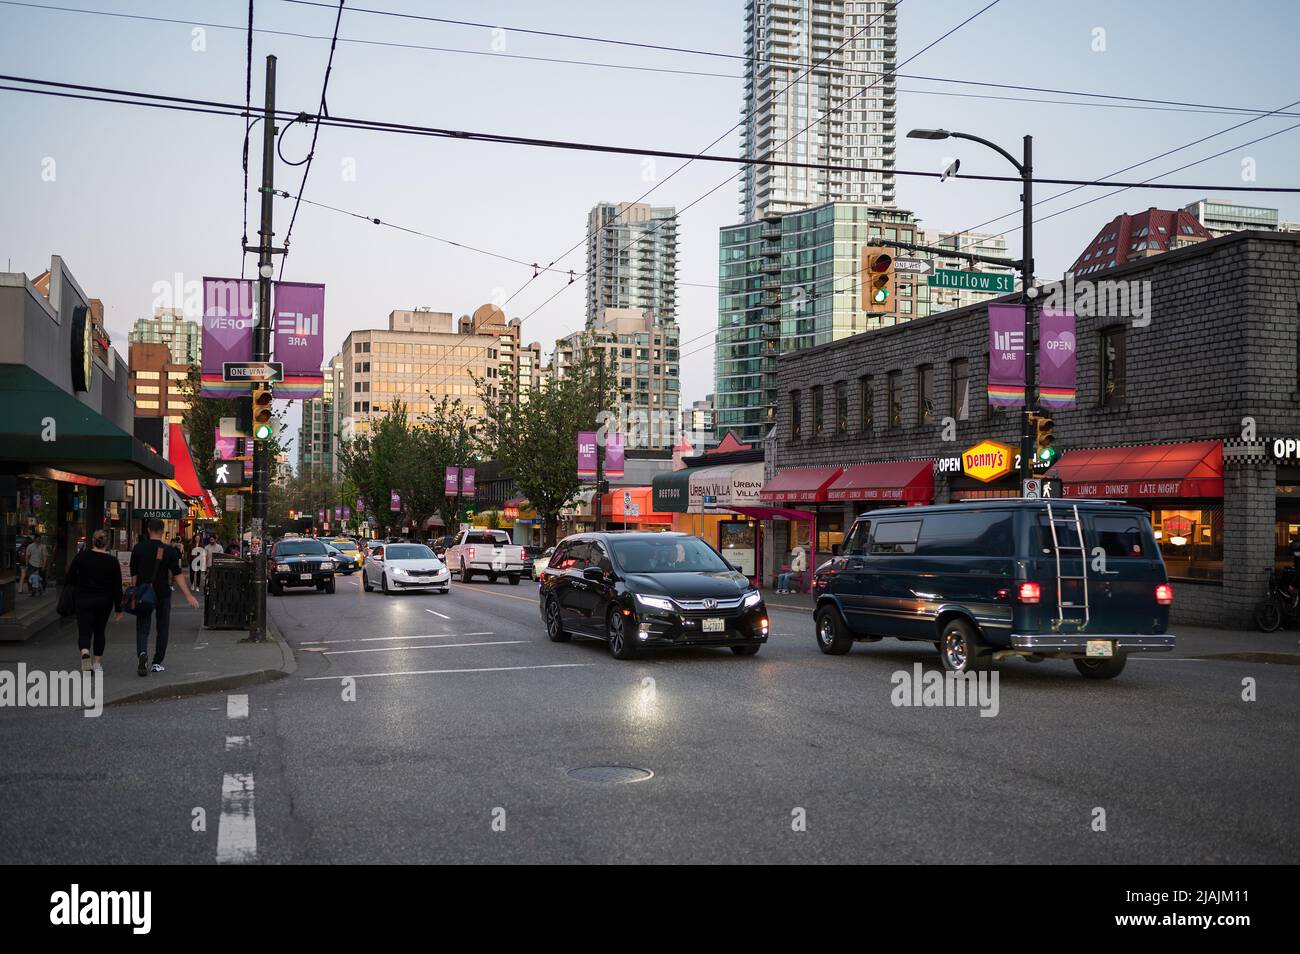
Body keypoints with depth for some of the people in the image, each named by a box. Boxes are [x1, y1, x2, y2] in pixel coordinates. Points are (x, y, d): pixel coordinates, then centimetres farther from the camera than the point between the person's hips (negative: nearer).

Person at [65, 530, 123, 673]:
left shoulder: (81, 556, -5)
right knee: (99, 631, 16)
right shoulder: (112, 561, -6)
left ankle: (85, 653, -30)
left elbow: (70, 578, -1)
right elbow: (117, 587, -4)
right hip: (104, 602, 1)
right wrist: (118, 608, 1)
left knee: (84, 632, -1)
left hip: (83, 601, -1)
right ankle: (97, 663, 17)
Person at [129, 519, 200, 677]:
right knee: (162, 629, 12)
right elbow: (177, 575, -11)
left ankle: (142, 653, -25)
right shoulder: (169, 551, -6)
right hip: (163, 594, 0)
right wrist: (189, 596, -11)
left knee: (142, 628, 3)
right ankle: (157, 663, 13)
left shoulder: (138, 548, -2)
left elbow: (133, 574, 0)